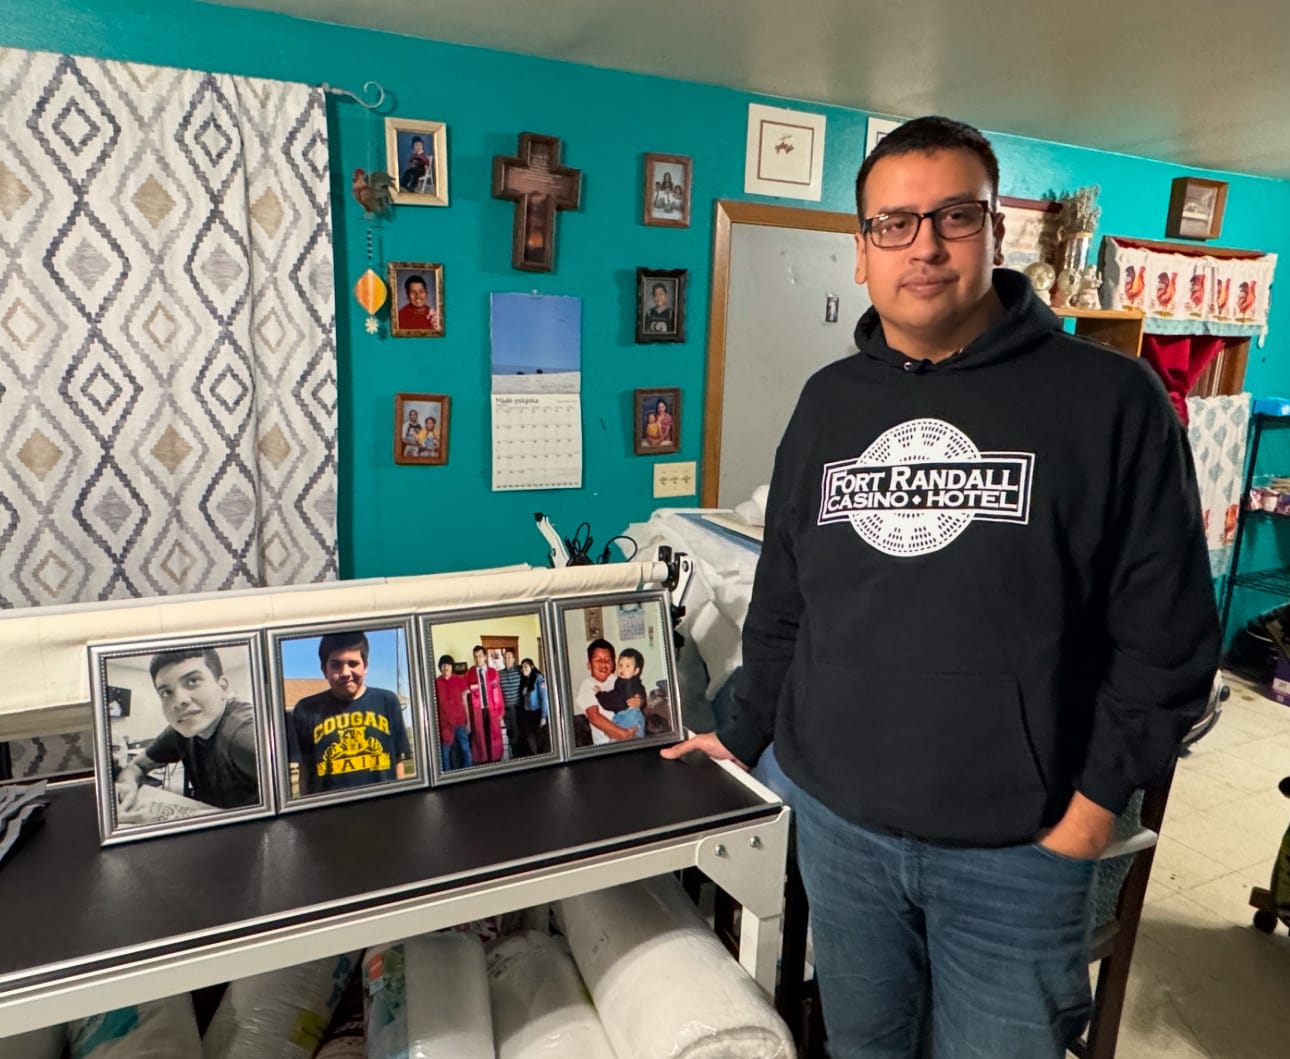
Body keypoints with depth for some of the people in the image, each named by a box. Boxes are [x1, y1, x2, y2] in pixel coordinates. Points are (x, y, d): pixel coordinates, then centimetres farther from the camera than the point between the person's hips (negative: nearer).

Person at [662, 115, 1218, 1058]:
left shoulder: (1108, 400, -9)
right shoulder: (828, 402, 3)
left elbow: (1166, 630, -6)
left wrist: (1098, 799, -8)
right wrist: (742, 735, 14)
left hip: (1016, 846, -3)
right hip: (834, 819, 4)